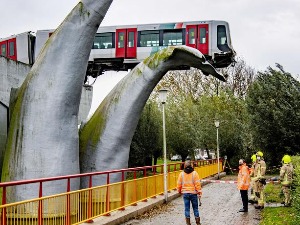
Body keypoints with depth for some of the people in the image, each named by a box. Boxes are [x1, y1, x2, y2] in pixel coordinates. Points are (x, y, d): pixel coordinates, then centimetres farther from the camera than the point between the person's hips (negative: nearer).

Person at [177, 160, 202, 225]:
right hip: (193, 193, -1)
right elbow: (197, 184, -10)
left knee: (187, 208, 8)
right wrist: (199, 192, -3)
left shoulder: (181, 174, -3)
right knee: (195, 208, 10)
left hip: (185, 193, 1)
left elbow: (179, 184, 4)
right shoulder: (194, 173, -10)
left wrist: (179, 191, 21)